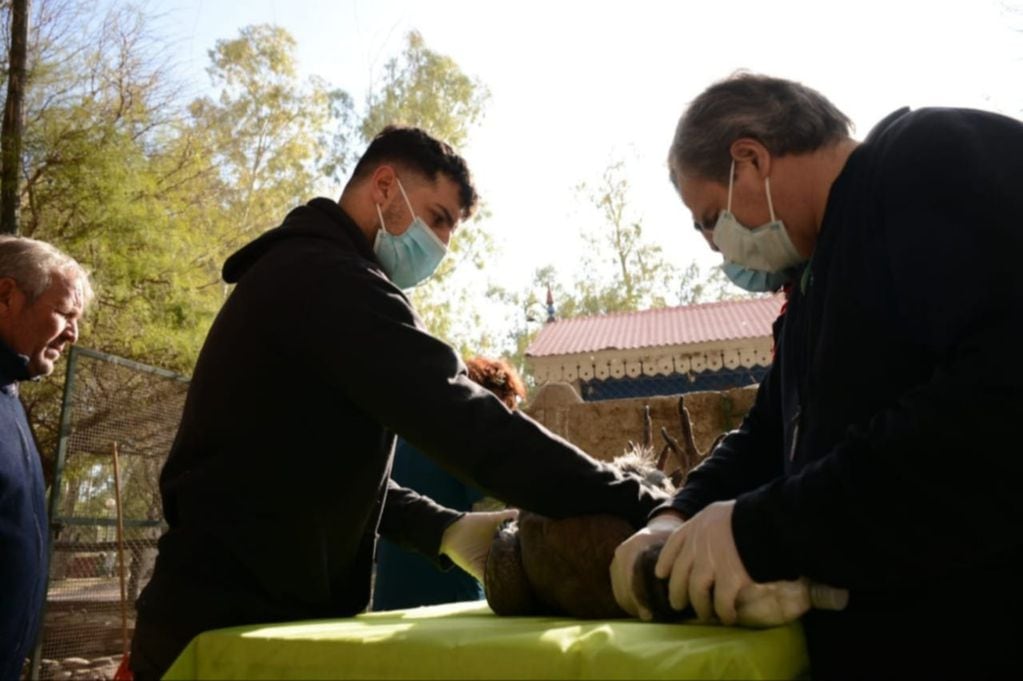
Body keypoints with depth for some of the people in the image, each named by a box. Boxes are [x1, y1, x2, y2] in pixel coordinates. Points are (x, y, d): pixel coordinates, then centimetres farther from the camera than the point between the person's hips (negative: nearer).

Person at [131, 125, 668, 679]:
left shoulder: (296, 276, 16)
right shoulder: (330, 280, -18)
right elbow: (467, 425, -29)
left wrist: (444, 530, 2)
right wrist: (646, 512, -27)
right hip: (242, 621, -10)